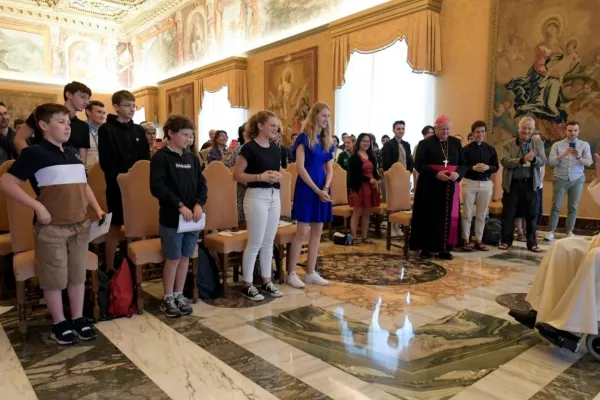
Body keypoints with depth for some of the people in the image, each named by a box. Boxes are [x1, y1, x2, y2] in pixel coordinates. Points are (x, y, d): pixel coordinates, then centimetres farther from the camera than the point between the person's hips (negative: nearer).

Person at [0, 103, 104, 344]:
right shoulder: (35, 153, -8)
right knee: (54, 278, 7)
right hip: (52, 228, -6)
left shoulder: (73, 153, 12)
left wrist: (97, 208, 10)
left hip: (80, 225, 6)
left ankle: (78, 318, 27)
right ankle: (59, 324, 23)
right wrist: (37, 206, -19)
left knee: (78, 275, 14)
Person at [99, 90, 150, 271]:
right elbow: (105, 161, -11)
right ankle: (110, 268, 12)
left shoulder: (139, 130, 12)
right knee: (115, 225, 2)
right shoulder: (106, 129, -3)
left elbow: (145, 159, 11)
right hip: (117, 184, -5)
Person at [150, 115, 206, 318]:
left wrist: (198, 204, -10)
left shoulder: (193, 158, 10)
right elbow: (157, 187, -16)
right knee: (173, 258, 4)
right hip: (171, 217, -5)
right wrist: (180, 205, -21)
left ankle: (179, 295, 26)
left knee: (185, 257, 12)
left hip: (192, 216, 5)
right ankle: (168, 299, 19)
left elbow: (202, 184, 8)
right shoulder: (161, 157, -7)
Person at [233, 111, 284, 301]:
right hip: (257, 196, -7)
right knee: (255, 244, 0)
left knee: (268, 242, 14)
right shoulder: (250, 148, -11)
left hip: (274, 196, 7)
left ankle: (266, 281, 26)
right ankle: (247, 285, 13)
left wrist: (279, 175, -2)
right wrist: (259, 176, -22)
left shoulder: (275, 148, 10)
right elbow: (237, 175, -12)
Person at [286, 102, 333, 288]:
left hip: (323, 189, 7)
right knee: (302, 232, -5)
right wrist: (317, 190, -17)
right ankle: (291, 273, 6)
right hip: (307, 188, -7)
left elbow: (330, 169, 10)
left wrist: (325, 188, -8)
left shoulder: (327, 141, 12)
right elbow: (300, 167, -14)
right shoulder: (304, 137, -7)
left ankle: (311, 272, 17)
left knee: (317, 232, 8)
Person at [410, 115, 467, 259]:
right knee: (429, 218, 0)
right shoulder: (425, 143, -1)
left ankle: (444, 249, 12)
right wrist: (436, 174, -19)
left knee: (448, 218, 4)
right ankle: (426, 248, 9)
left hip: (450, 187, 4)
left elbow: (463, 163, 11)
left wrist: (458, 173, -12)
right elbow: (419, 164, -8)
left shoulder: (456, 143, 12)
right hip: (430, 187, -4)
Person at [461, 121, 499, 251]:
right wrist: (473, 168, -20)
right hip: (469, 183, -3)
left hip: (486, 184, 3)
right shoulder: (466, 149, -3)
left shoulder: (491, 149, 7)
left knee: (481, 214, 9)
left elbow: (496, 167, 9)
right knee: (467, 213, 1)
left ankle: (478, 241, 18)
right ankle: (466, 241, 8)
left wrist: (488, 167, -12)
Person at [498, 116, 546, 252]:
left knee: (532, 215, 6)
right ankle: (506, 241, 16)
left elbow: (542, 161, -3)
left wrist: (534, 158, -25)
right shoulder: (508, 144, 1)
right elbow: (505, 161, -13)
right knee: (508, 214, 4)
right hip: (512, 183, -1)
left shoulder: (538, 143, 7)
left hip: (531, 184, 2)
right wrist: (522, 160, -27)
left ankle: (532, 243, 17)